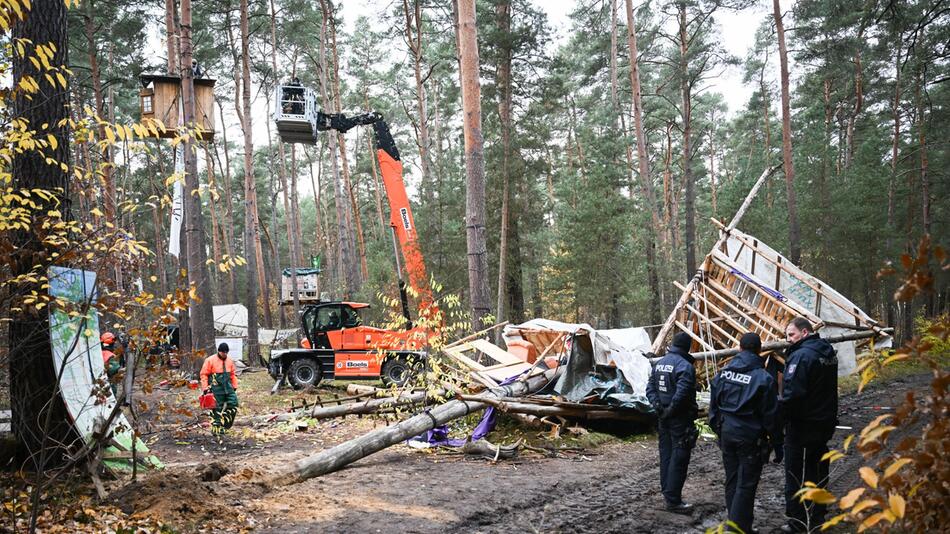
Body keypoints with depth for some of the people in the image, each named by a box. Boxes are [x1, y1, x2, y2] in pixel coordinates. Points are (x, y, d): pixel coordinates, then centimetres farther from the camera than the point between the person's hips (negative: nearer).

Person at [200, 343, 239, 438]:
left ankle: (224, 424, 9)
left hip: (228, 387, 5)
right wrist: (205, 388, -10)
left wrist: (234, 386, 16)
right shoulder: (210, 360, -7)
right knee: (217, 409, 0)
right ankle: (216, 429, 11)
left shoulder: (230, 361, 10)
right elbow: (204, 375, -5)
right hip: (216, 389, -5)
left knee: (234, 404, -4)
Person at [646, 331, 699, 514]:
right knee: (679, 459, -3)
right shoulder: (685, 365, -17)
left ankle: (668, 492, 27)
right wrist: (671, 410, -15)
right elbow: (682, 393, -26)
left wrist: (658, 406, 0)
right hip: (680, 419, -8)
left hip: (664, 418, 8)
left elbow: (650, 388, 10)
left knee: (666, 455, 16)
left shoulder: (659, 363, 9)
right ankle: (673, 501, -1)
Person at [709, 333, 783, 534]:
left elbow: (714, 406, 10)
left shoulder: (723, 373, 2)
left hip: (727, 433, 5)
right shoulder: (763, 378, -13)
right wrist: (777, 444, -1)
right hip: (750, 437, -5)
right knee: (746, 485, 0)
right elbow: (771, 416, -10)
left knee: (732, 481, 16)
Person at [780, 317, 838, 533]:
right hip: (825, 422, 9)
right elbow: (829, 388, 16)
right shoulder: (828, 351, 9)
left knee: (797, 474, 2)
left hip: (802, 425, -9)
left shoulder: (801, 355, -21)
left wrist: (782, 416, -15)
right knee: (818, 471, 18)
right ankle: (817, 516, 28)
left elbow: (792, 393, -26)